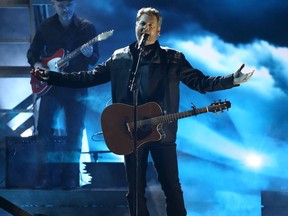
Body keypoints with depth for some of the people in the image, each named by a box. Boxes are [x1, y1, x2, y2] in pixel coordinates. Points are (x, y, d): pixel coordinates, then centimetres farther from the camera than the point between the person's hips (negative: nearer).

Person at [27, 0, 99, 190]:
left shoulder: (87, 28, 0)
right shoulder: (46, 27, 5)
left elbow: (95, 60, -1)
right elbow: (32, 52, 15)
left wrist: (89, 55, -23)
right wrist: (37, 64, -5)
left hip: (76, 87, -1)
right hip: (50, 84, 1)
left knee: (75, 131, 0)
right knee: (45, 127, -5)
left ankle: (70, 176, 8)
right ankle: (46, 176, 0)